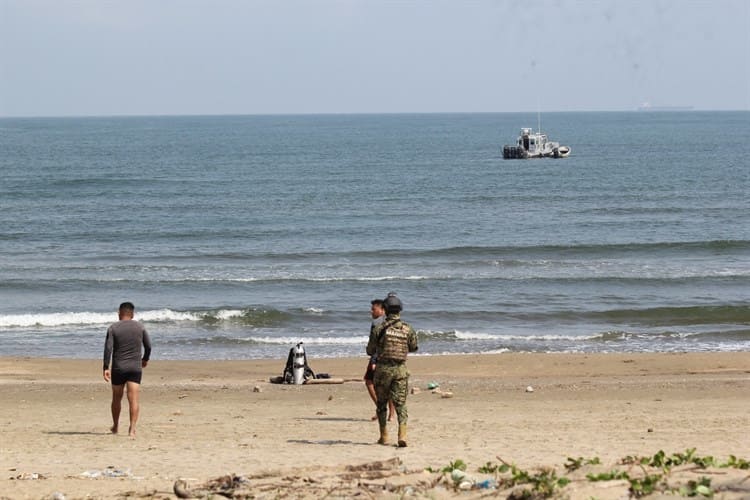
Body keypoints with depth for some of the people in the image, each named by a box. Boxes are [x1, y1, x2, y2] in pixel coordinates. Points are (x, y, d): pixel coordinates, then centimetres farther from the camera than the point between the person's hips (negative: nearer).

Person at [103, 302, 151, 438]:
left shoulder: (113, 328, -2)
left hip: (118, 367, 0)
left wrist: (106, 368, -10)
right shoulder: (139, 327, 4)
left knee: (116, 398, 17)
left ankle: (115, 426, 31)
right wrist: (145, 359, 27)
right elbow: (148, 346, 8)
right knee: (133, 399, -6)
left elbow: (108, 348, -10)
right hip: (135, 367, 0)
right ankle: (132, 429, -19)